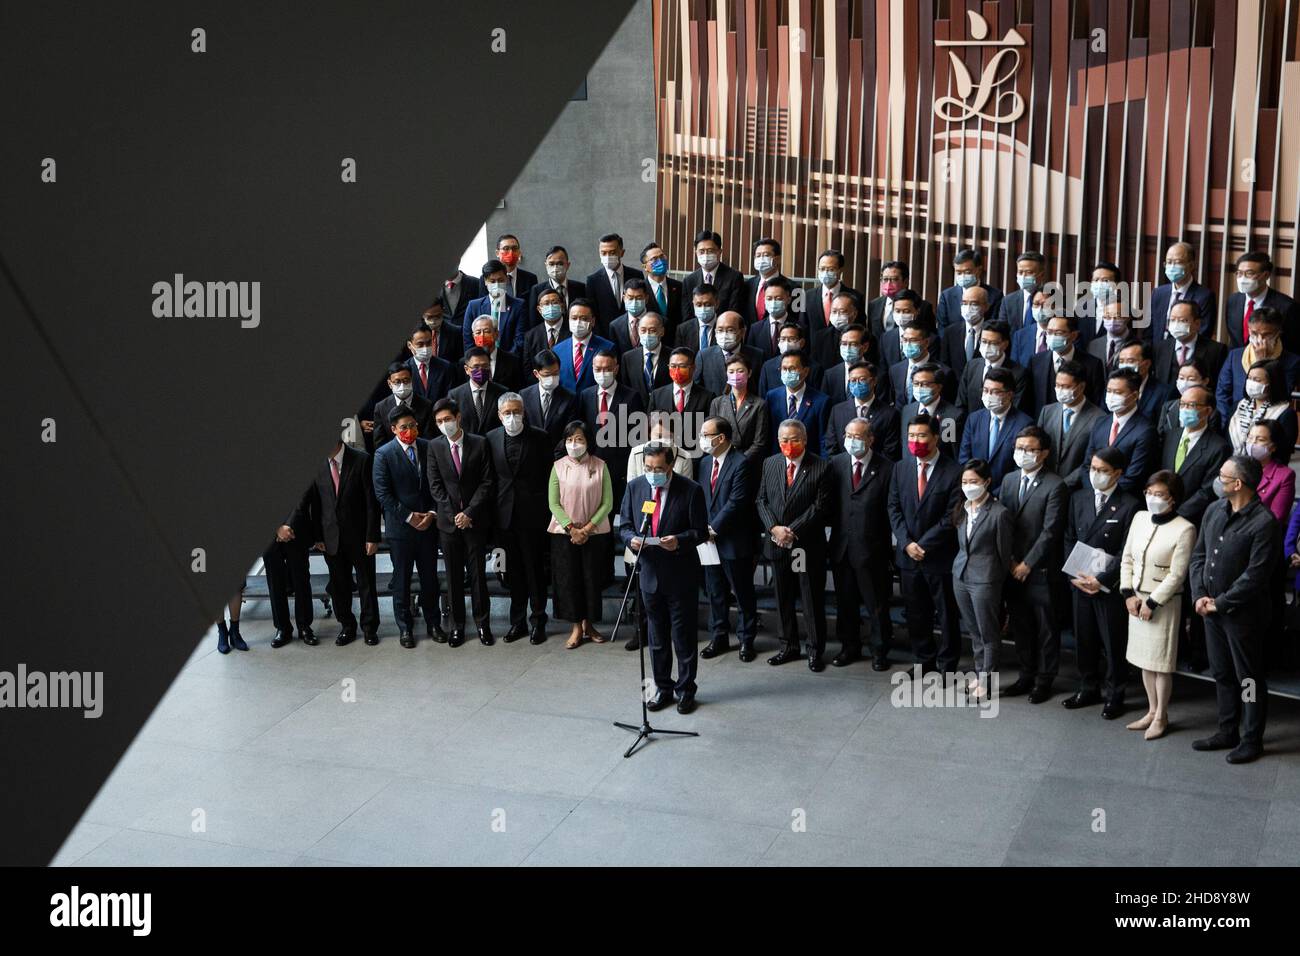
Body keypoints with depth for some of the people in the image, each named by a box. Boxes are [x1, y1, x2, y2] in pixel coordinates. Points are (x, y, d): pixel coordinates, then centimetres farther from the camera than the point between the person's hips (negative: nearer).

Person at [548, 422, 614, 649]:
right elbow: (554, 503, -3)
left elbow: (607, 503, -5)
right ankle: (577, 626, 13)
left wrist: (588, 528, -12)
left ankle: (589, 624, 20)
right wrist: (572, 529, -12)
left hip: (595, 533, 0)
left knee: (592, 578, 4)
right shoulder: (558, 467, -2)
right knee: (568, 579, 2)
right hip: (564, 533, 0)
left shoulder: (599, 466, -4)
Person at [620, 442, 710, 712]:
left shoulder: (690, 490, -10)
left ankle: (685, 690, 19)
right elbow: (625, 526, 8)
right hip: (649, 572, 4)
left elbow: (700, 531, -7)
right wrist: (632, 538, -14)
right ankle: (663, 688, 26)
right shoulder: (634, 487, 2)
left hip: (681, 574, -4)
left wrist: (679, 540, -26)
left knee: (684, 634, 5)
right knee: (656, 634, 14)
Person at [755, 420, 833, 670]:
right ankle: (789, 647, 26)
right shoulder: (770, 464, 6)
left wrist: (793, 531, -16)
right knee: (783, 599, 13)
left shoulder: (820, 468, -9)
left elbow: (820, 507, -12)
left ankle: (815, 651, 14)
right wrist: (774, 528, -9)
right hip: (777, 544, 4)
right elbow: (762, 500, 7)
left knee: (812, 601, 3)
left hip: (808, 546, -4)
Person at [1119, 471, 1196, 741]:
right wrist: (1129, 595, -1)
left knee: (1161, 662, 2)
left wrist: (1152, 603, -14)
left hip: (1164, 603, -6)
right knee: (1145, 659, 15)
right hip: (1136, 599, 6)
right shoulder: (1139, 518, 4)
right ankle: (1152, 710, 28)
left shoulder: (1184, 529, -15)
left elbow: (1177, 575, -15)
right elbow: (1127, 558, 8)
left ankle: (1161, 717, 16)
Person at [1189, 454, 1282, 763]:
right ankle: (1228, 732, 31)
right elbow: (1199, 554, 8)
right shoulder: (1214, 510, 3)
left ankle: (1252, 740, 19)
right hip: (1211, 609, 7)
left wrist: (1220, 603, -16)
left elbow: (1255, 576, -20)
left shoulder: (1264, 523, -19)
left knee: (1249, 678, 7)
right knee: (1222, 674, 18)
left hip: (1243, 613, -7)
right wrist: (1199, 595, -3)